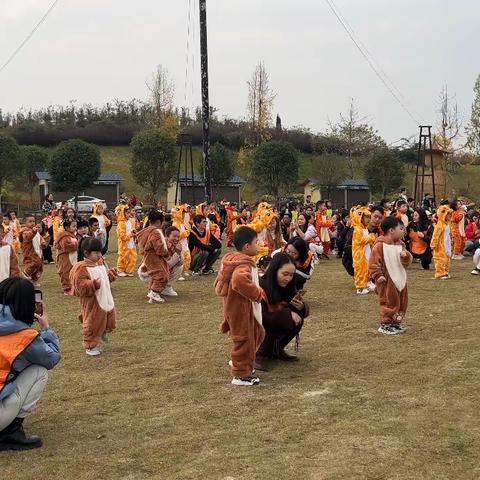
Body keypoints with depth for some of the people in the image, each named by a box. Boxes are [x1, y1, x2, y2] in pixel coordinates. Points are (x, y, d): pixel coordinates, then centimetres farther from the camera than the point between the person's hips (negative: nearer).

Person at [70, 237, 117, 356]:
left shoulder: (100, 263, 8)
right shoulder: (81, 268, -18)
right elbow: (80, 286, -24)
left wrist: (110, 274, 9)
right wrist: (93, 284, -36)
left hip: (106, 299, 8)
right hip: (92, 302, -8)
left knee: (111, 319, 17)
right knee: (92, 323, 1)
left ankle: (103, 332, 46)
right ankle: (90, 346, 16)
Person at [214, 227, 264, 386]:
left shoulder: (231, 260, 8)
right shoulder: (244, 264, -23)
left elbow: (220, 281, 19)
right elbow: (240, 280, -45)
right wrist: (257, 293, -29)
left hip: (235, 306, 11)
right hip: (241, 308, -11)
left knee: (257, 333, 23)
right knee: (244, 340, 1)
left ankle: (238, 361, 35)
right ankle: (241, 375, 12)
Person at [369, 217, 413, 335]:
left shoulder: (400, 245, 8)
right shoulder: (380, 245, -14)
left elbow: (408, 262, 7)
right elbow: (373, 263, -14)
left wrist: (406, 256, -14)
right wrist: (378, 276, -19)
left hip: (400, 280, 7)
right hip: (387, 281, -7)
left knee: (401, 303, 13)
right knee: (389, 303, -2)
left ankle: (396, 323, 27)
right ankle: (385, 324, 10)